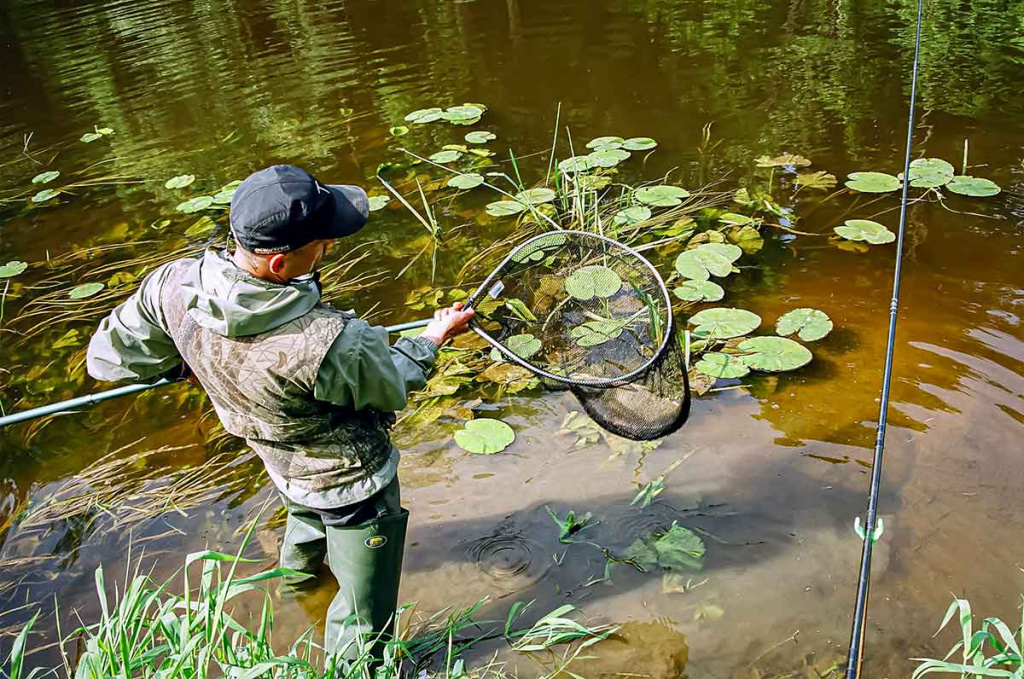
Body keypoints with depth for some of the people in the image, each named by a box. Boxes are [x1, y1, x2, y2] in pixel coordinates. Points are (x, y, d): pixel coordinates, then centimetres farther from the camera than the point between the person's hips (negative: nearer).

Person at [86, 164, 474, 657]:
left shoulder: (175, 284, -25)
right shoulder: (328, 344, -42)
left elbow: (109, 360, -8)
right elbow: (393, 389, -20)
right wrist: (434, 336, -1)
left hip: (283, 465, 8)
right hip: (351, 485, -8)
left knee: (309, 512, 43)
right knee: (363, 614, 18)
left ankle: (298, 566, 74)